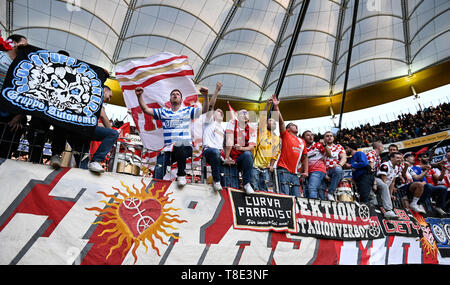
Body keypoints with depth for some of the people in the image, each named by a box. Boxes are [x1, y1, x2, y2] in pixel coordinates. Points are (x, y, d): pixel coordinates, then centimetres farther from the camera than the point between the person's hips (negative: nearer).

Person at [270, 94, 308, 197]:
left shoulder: (302, 141, 20)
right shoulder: (285, 136, 6)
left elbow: (305, 157, 24)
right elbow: (281, 122, -5)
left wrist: (306, 171, 13)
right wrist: (276, 106, -13)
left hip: (295, 173, 6)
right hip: (283, 170, -6)